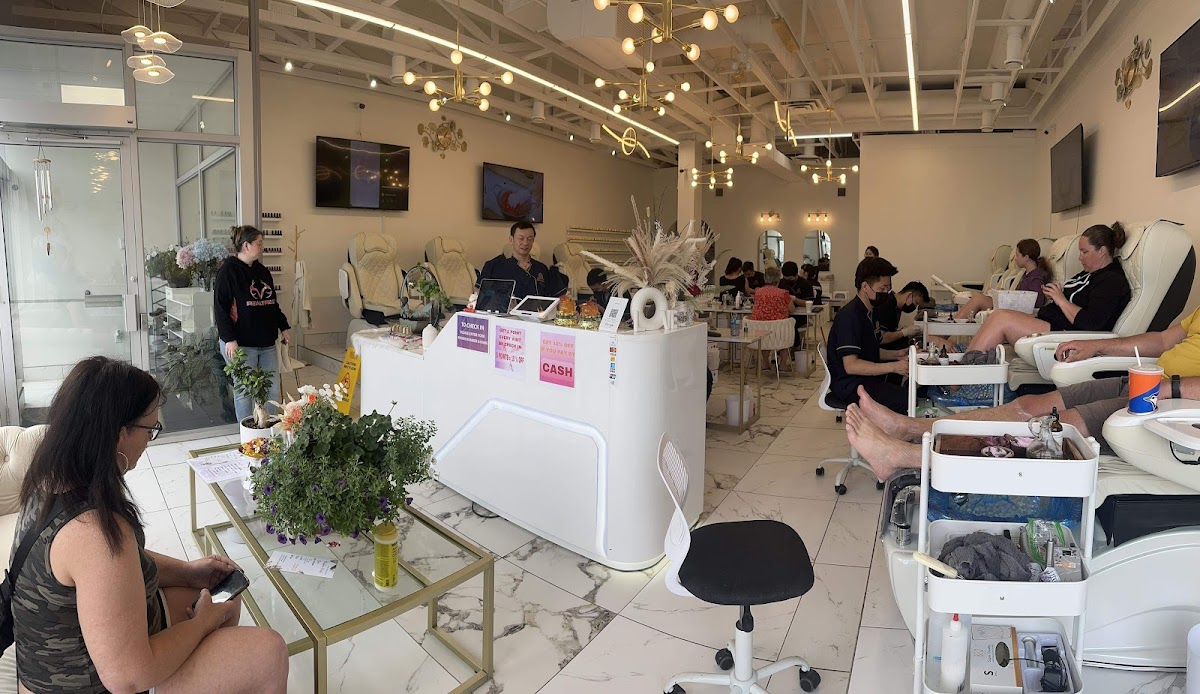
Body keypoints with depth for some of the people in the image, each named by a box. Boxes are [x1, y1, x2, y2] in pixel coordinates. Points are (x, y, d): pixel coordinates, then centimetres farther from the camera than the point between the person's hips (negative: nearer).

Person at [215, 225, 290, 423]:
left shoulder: (263, 271, 14)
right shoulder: (228, 271, -8)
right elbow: (221, 308, -12)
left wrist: (284, 326, 19)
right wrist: (229, 339, -18)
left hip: (266, 343, 7)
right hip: (240, 344, -7)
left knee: (273, 391, 9)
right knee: (244, 392, 3)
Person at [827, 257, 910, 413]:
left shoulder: (866, 313, 16)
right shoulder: (849, 316, -17)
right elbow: (850, 365, -24)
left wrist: (896, 354, 7)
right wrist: (893, 367, -27)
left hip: (865, 376, 10)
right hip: (849, 385, -10)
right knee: (907, 400, -24)